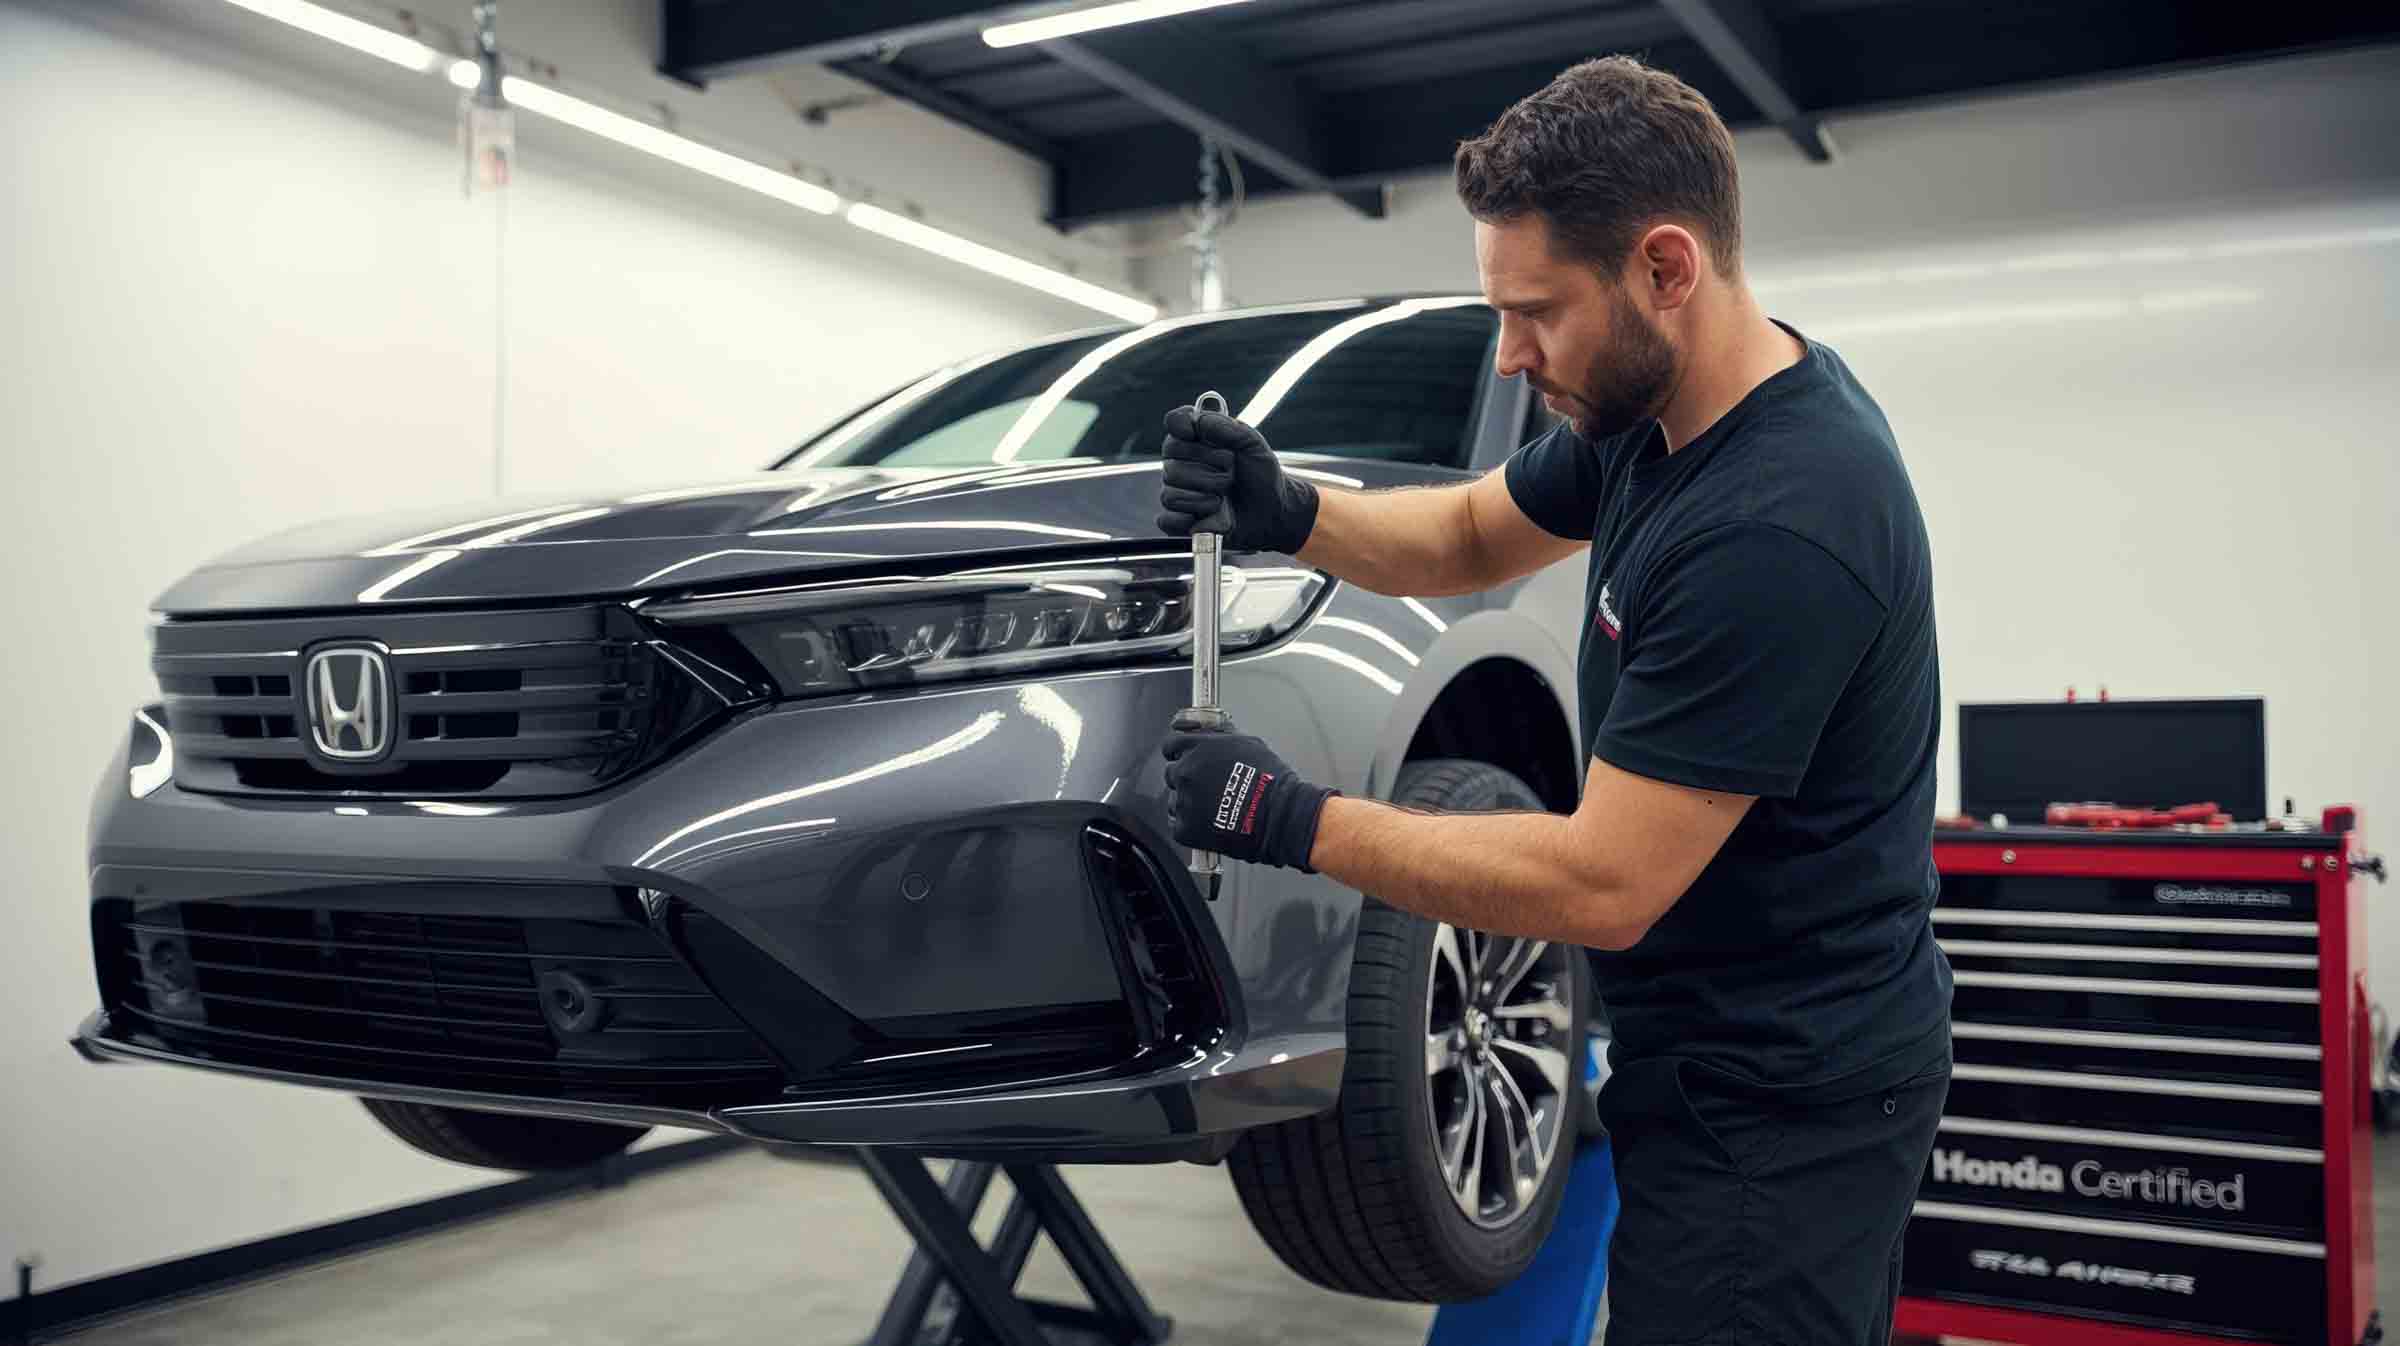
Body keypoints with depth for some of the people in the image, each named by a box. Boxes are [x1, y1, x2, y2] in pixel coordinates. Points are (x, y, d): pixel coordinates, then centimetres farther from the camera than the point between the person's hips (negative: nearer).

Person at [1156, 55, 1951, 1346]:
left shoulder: (1777, 525, -31)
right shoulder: (1648, 412, -2)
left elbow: (1604, 886, -28)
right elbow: (1473, 535, 13)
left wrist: (1292, 821, -20)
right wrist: (1286, 514, -7)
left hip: (1777, 1108, -9)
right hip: (1739, 1063, 9)